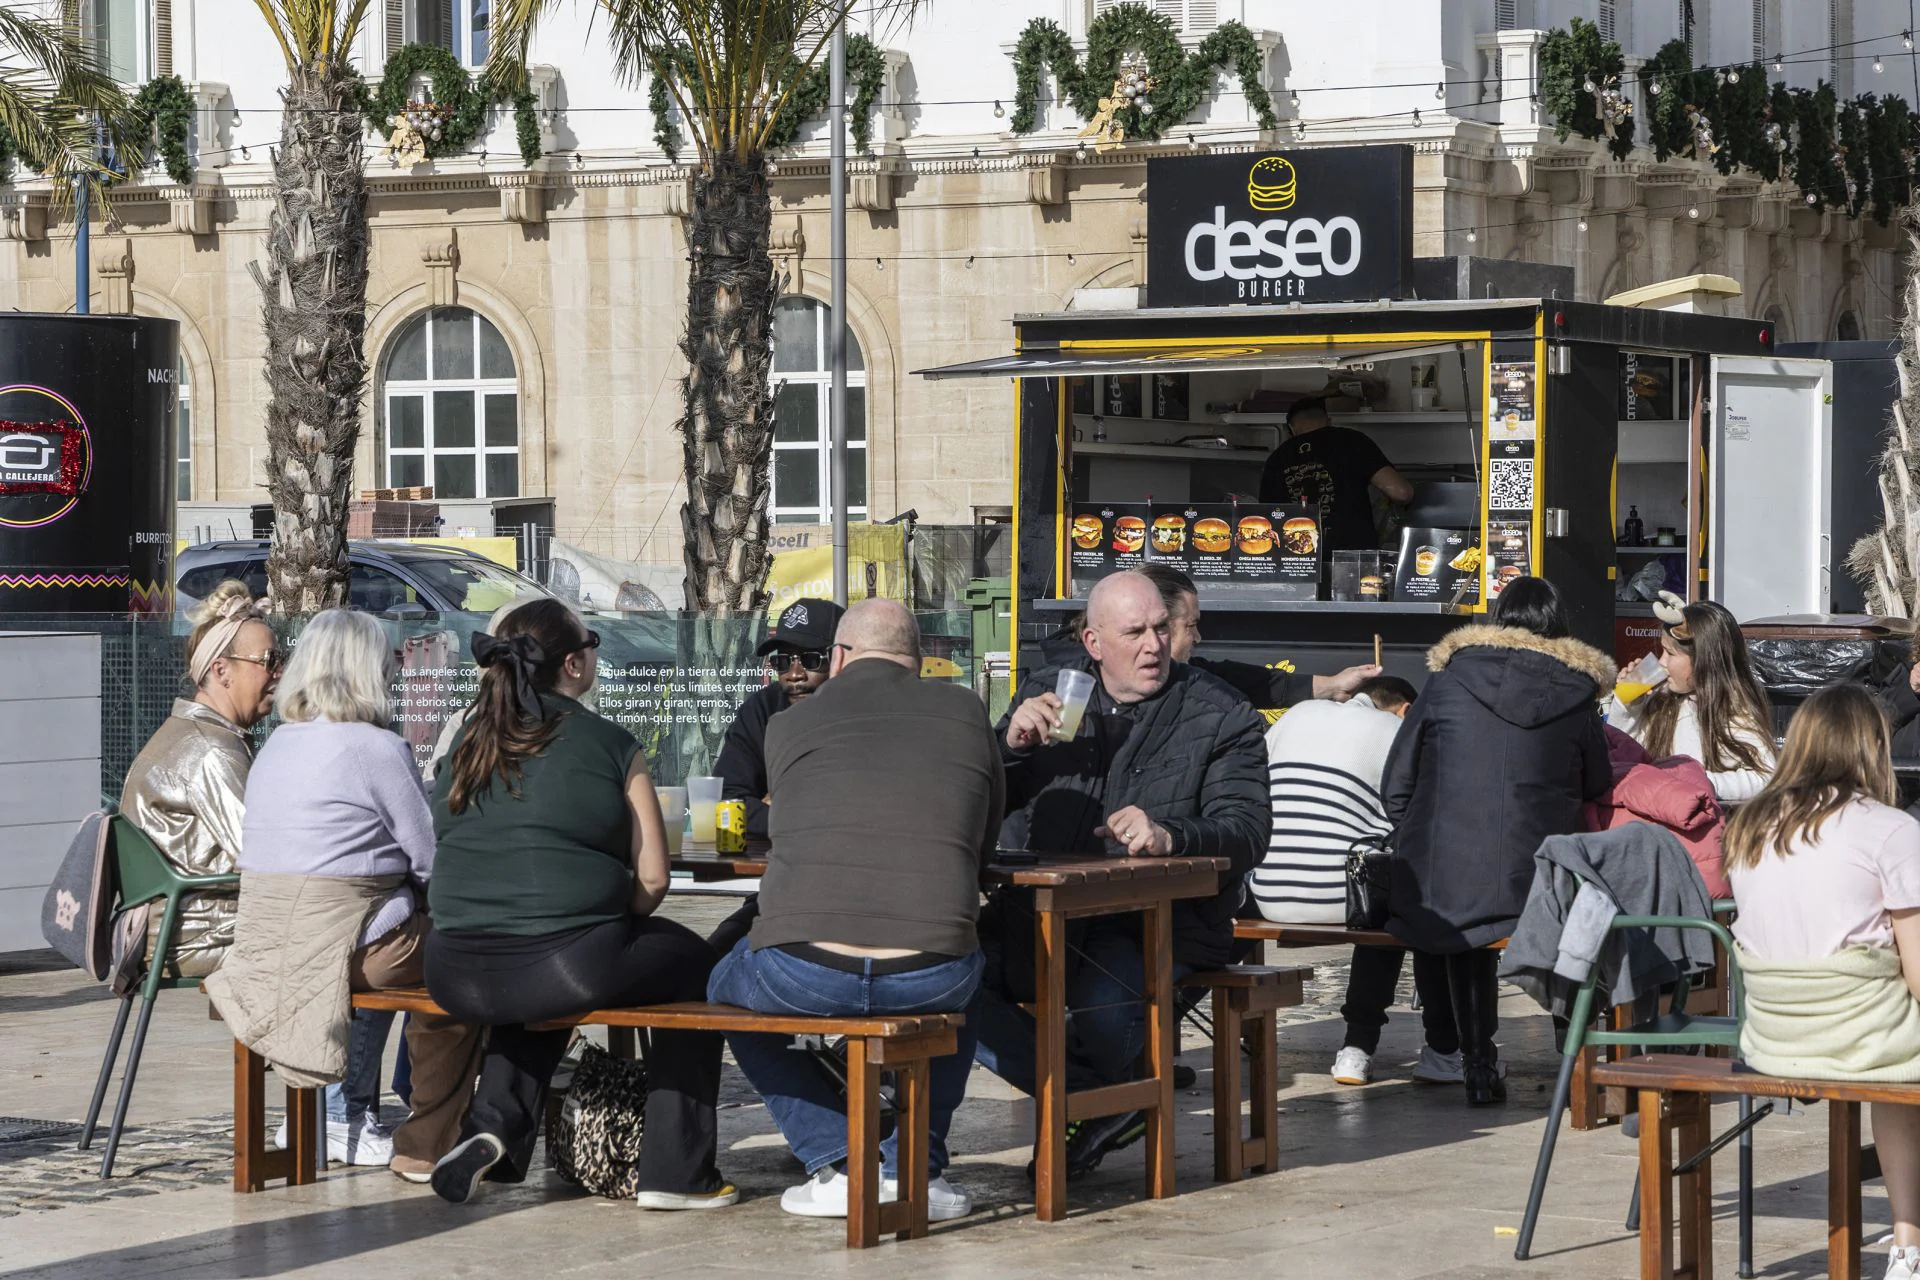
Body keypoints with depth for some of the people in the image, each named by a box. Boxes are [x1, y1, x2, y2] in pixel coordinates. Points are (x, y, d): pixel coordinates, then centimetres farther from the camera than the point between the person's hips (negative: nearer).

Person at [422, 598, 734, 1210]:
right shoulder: (610, 745, -3)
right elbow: (651, 878, -4)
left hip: (457, 973, 5)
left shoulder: (468, 743, 11)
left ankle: (494, 1125, 18)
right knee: (691, 964, 22)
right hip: (568, 967, -5)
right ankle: (674, 1172, 20)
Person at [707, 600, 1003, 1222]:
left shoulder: (788, 725, 12)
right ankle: (915, 1165, 24)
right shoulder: (966, 713, 14)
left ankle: (839, 1164, 18)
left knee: (729, 983, 34)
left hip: (804, 972, -1)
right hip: (928, 977, 1)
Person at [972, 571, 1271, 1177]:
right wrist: (1010, 744, -8)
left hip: (1156, 922, -4)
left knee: (1104, 1001, -36)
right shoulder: (1046, 697, 15)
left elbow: (1246, 831, -8)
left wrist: (1169, 836, -28)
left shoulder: (1222, 717, 4)